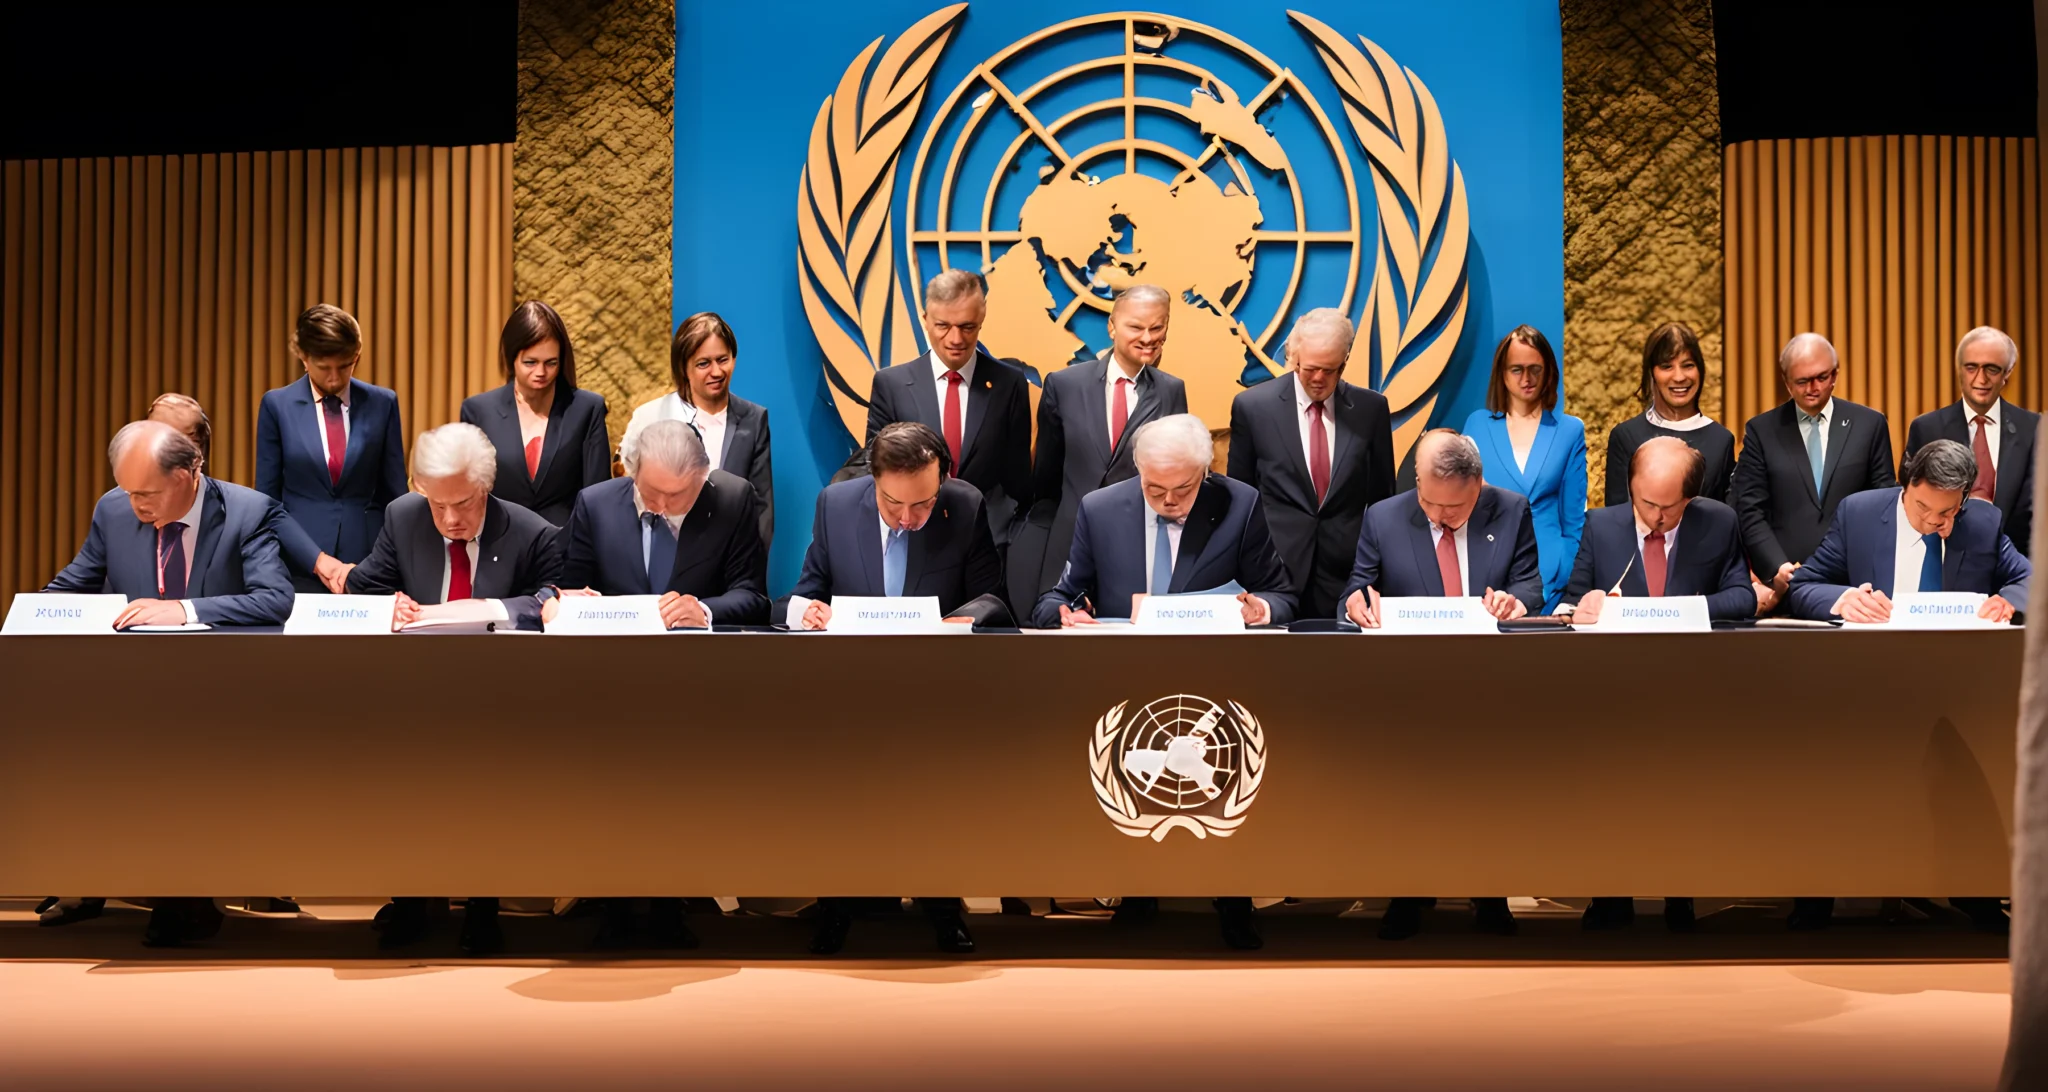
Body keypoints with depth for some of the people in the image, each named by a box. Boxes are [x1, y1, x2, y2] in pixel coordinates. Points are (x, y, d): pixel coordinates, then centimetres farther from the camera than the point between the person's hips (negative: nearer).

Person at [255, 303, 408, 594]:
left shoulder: (382, 404, 3)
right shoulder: (277, 405, 1)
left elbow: (395, 496, 6)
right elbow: (268, 499, 1)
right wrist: (318, 560, -10)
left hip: (366, 568, 1)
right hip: (299, 571, 0)